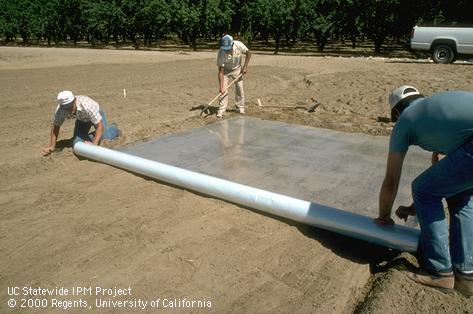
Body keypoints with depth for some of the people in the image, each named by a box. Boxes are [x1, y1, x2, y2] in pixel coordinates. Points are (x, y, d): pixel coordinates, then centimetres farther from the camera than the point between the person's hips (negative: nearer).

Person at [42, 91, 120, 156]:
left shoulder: (87, 105, -44)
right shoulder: (60, 110, -30)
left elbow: (100, 126, -41)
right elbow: (55, 127, -13)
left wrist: (94, 144, -49)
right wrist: (52, 147, -18)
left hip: (96, 114, -3)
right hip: (81, 119, 4)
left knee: (104, 139, -15)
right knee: (78, 143, -9)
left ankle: (114, 129, 18)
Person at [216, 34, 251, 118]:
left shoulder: (239, 45, -32)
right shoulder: (221, 53, -35)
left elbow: (248, 54, -11)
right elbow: (221, 72, -31)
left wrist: (245, 66, -17)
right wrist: (221, 87, -36)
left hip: (237, 69, 2)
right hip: (225, 70, -2)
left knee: (240, 88, 1)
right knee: (223, 90, -10)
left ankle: (240, 108, 14)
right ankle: (221, 110, -3)